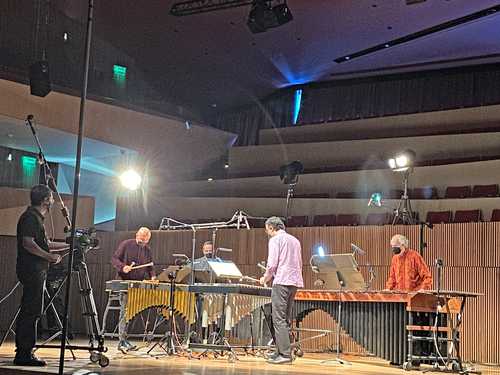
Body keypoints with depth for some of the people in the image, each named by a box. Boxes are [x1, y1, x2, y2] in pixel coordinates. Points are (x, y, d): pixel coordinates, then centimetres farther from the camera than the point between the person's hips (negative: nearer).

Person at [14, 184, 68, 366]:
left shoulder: (36, 218, 21)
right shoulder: (30, 217, -11)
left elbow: (45, 244, 27)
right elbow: (28, 243, -22)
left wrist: (69, 245, 27)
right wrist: (49, 256, -19)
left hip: (35, 271, 11)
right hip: (32, 271, -11)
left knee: (29, 312, 11)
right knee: (31, 312, -10)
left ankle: (23, 353, 16)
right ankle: (24, 354, -8)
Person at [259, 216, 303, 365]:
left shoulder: (275, 240, -4)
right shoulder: (295, 240, 20)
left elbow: (272, 264, -12)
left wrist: (265, 278, 4)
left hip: (281, 282, -8)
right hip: (295, 282, 8)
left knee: (279, 319, -8)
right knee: (286, 319, 12)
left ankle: (285, 354, -13)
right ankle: (281, 351, 14)